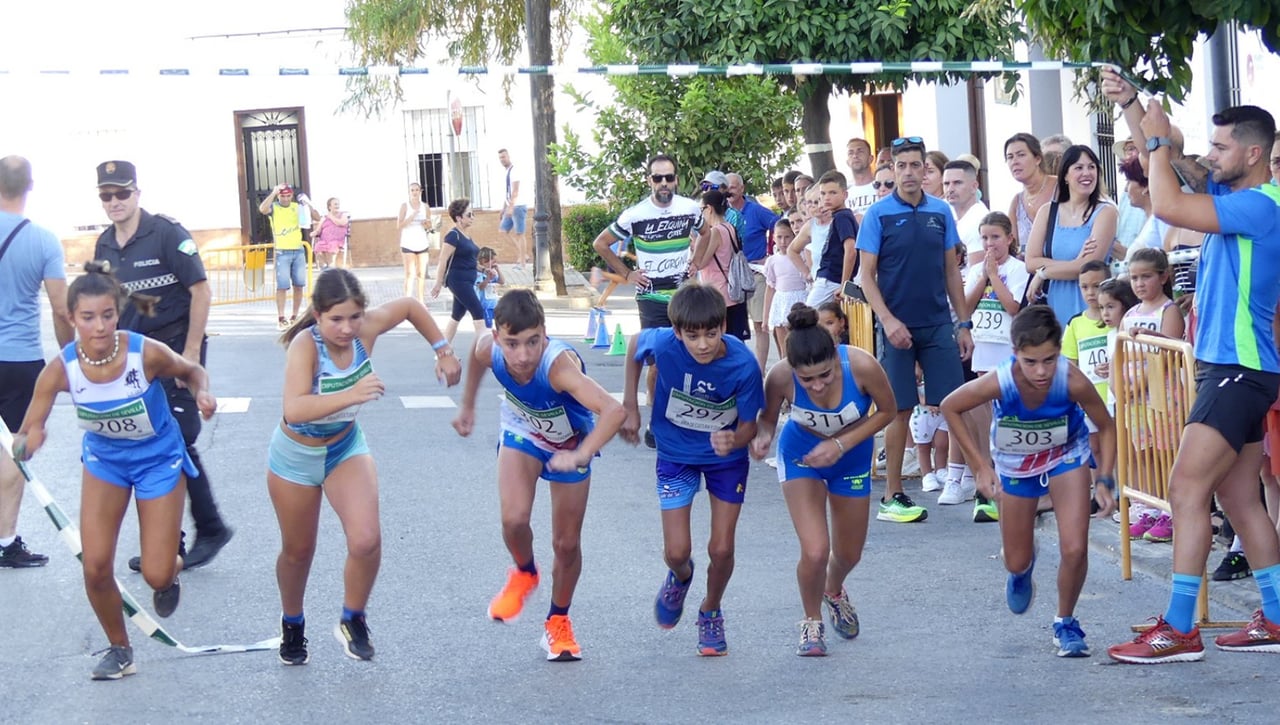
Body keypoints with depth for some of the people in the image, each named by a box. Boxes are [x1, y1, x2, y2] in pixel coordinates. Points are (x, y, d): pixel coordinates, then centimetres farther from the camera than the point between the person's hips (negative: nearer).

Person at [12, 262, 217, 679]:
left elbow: (191, 371, -7)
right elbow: (29, 432, -21)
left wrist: (202, 394, -29)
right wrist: (26, 442, -45)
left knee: (156, 576, -3)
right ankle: (119, 650, 20)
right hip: (104, 459, 2)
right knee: (96, 567, -5)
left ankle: (171, 572, 36)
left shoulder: (147, 353, -29)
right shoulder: (61, 369, -24)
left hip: (159, 459, -2)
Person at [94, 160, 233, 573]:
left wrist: (191, 352, -16)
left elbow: (201, 291, -13)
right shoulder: (104, 246, 6)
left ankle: (211, 529, 8)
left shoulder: (166, 234, -12)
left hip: (175, 348, -6)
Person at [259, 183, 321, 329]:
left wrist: (307, 206, -9)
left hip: (299, 251, 4)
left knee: (299, 285, 4)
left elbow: (317, 218, 7)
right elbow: (262, 209, -25)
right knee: (282, 286, -8)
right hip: (282, 253, -4)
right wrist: (274, 192, -21)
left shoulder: (298, 207, 8)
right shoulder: (273, 208, -2)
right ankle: (280, 318, -9)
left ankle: (295, 316, 13)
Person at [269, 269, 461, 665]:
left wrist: (443, 351, 0)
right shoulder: (305, 345, -33)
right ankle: (292, 625, 43)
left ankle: (352, 621, 6)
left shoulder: (365, 329, -21)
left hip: (346, 448, 3)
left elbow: (409, 306, 1)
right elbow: (294, 410, -49)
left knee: (366, 541, -19)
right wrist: (351, 395, -59)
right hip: (296, 456, -3)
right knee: (298, 551, 15)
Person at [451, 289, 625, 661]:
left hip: (569, 446, -2)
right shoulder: (490, 349, -30)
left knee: (567, 543, 7)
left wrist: (580, 456, -68)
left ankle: (558, 623, 32)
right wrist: (467, 406, 9)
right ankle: (523, 574, 14)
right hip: (522, 435, 2)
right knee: (514, 519, -21)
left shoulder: (559, 364, -45)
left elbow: (613, 410, -58)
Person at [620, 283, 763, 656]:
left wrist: (733, 440, -43)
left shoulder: (743, 364, -30)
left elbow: (748, 426, -19)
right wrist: (630, 407, -1)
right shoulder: (662, 344, -29)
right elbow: (635, 344, -4)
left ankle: (711, 612, 31)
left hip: (727, 457, -1)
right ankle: (680, 577, 36)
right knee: (677, 551, -3)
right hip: (676, 454, 1)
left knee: (721, 549, 0)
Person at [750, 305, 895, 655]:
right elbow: (768, 417, -12)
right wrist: (763, 437, -35)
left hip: (852, 457, 2)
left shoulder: (861, 366, -35)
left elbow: (886, 411, -15)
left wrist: (841, 445, -25)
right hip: (801, 455, -2)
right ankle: (811, 622, 14)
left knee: (848, 554, 16)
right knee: (815, 551, -17)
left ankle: (834, 592, 54)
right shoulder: (781, 376, -33)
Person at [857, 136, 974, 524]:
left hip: (939, 325, 3)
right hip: (898, 327, -2)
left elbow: (951, 270, 11)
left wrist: (964, 323, 8)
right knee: (900, 410, 1)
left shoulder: (940, 212, 6)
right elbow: (867, 274, -4)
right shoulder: (879, 214, -3)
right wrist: (888, 320, -15)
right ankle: (892, 496, 9)